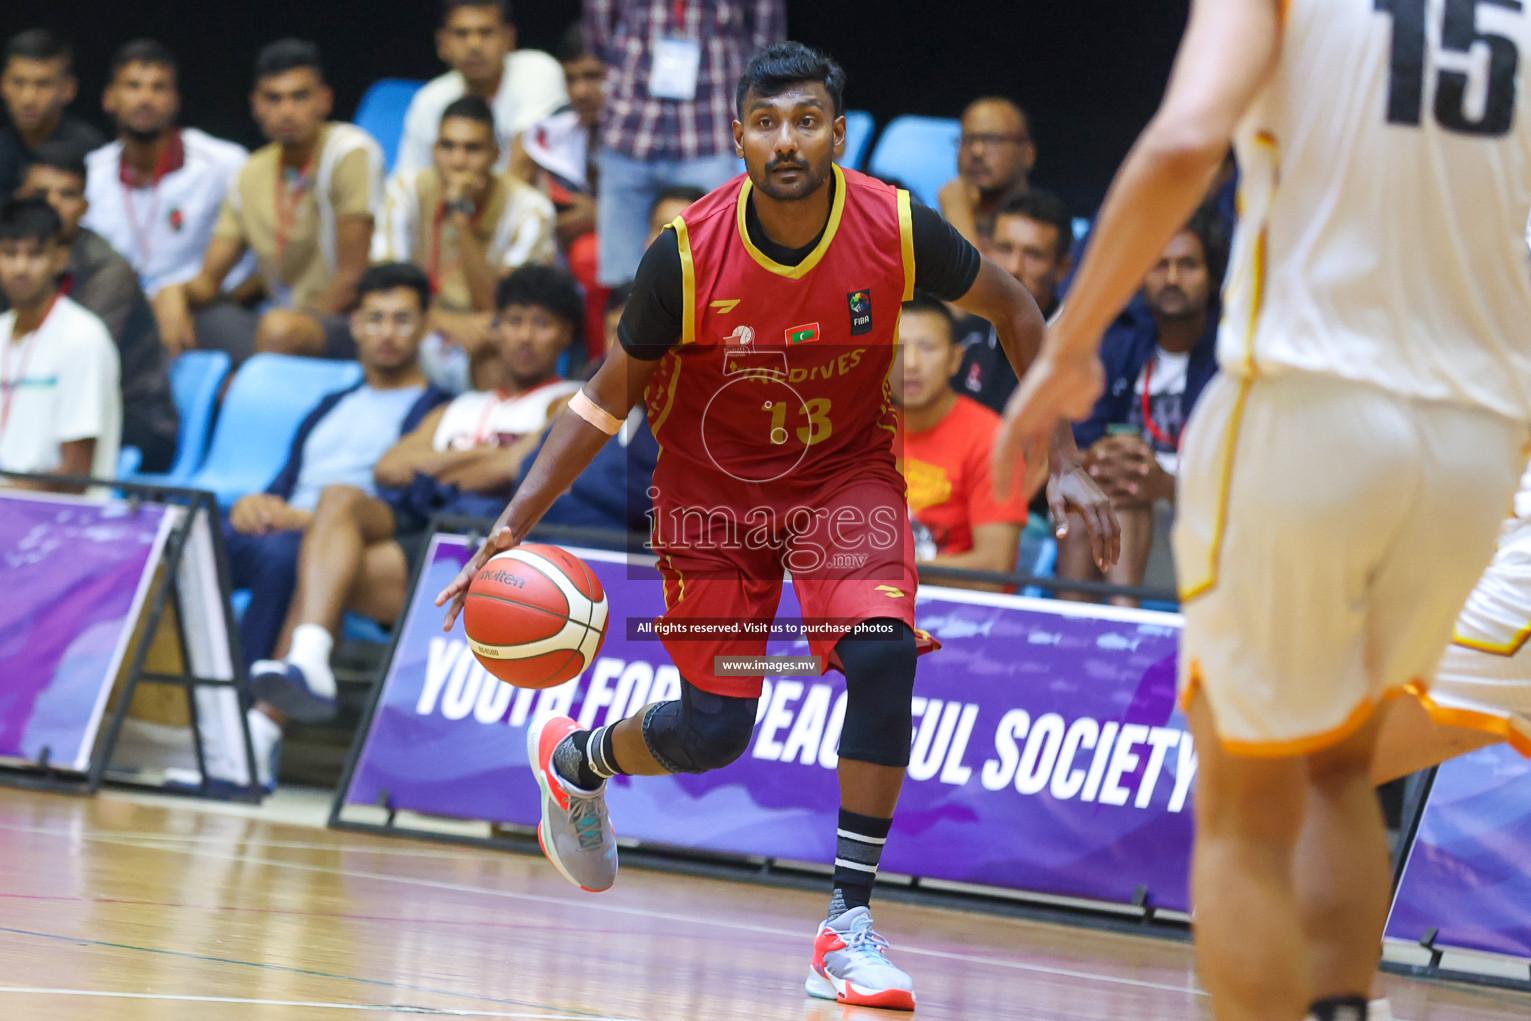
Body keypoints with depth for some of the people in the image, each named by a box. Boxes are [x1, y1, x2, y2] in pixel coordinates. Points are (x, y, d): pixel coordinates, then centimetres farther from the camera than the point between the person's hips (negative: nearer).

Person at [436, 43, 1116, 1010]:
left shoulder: (896, 227, -22)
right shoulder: (688, 254, -24)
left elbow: (1010, 305, -1)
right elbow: (608, 399, -11)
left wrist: (1061, 451, -4)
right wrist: (513, 526, -19)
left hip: (847, 472, 1)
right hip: (714, 482, -1)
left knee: (883, 650, -25)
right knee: (711, 731, -1)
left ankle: (850, 926, -15)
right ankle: (573, 759, 36)